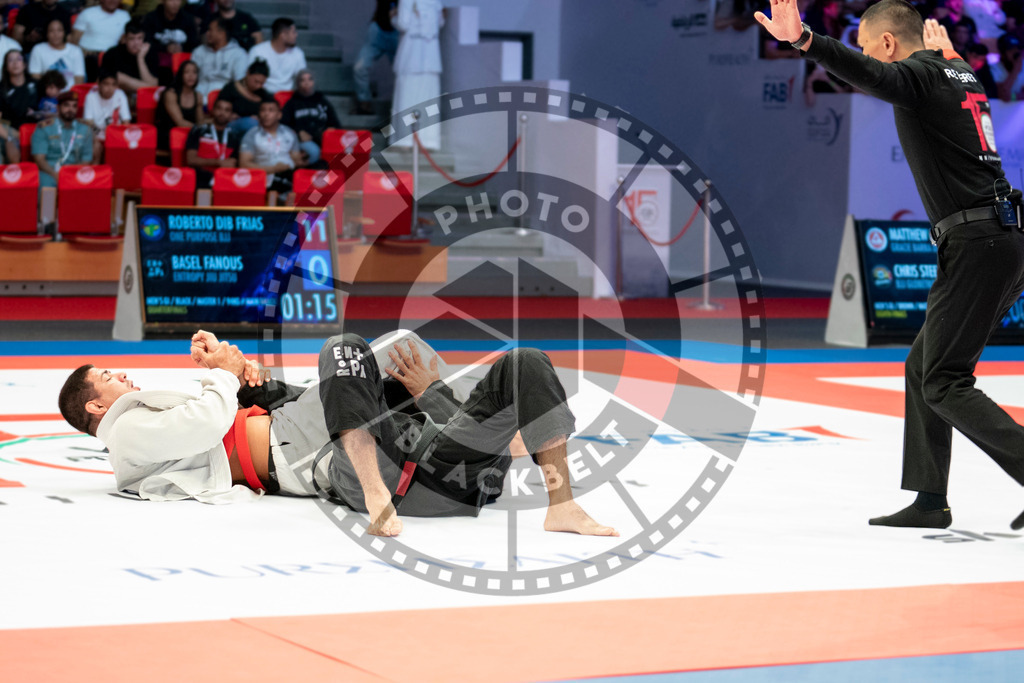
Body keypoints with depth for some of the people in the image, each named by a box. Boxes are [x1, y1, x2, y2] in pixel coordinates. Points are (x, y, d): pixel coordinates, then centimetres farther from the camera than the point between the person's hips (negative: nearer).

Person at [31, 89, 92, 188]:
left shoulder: (85, 130, 16)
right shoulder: (44, 128, 6)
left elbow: (86, 160, 11)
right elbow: (39, 158, -3)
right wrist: (56, 175, -19)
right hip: (49, 174, -2)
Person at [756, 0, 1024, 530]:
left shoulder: (918, 74, -9)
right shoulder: (958, 74, 17)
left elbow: (867, 74, -32)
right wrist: (947, 51, 57)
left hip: (976, 246, -10)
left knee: (943, 383, -7)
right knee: (922, 366, 16)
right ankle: (930, 501, 19)